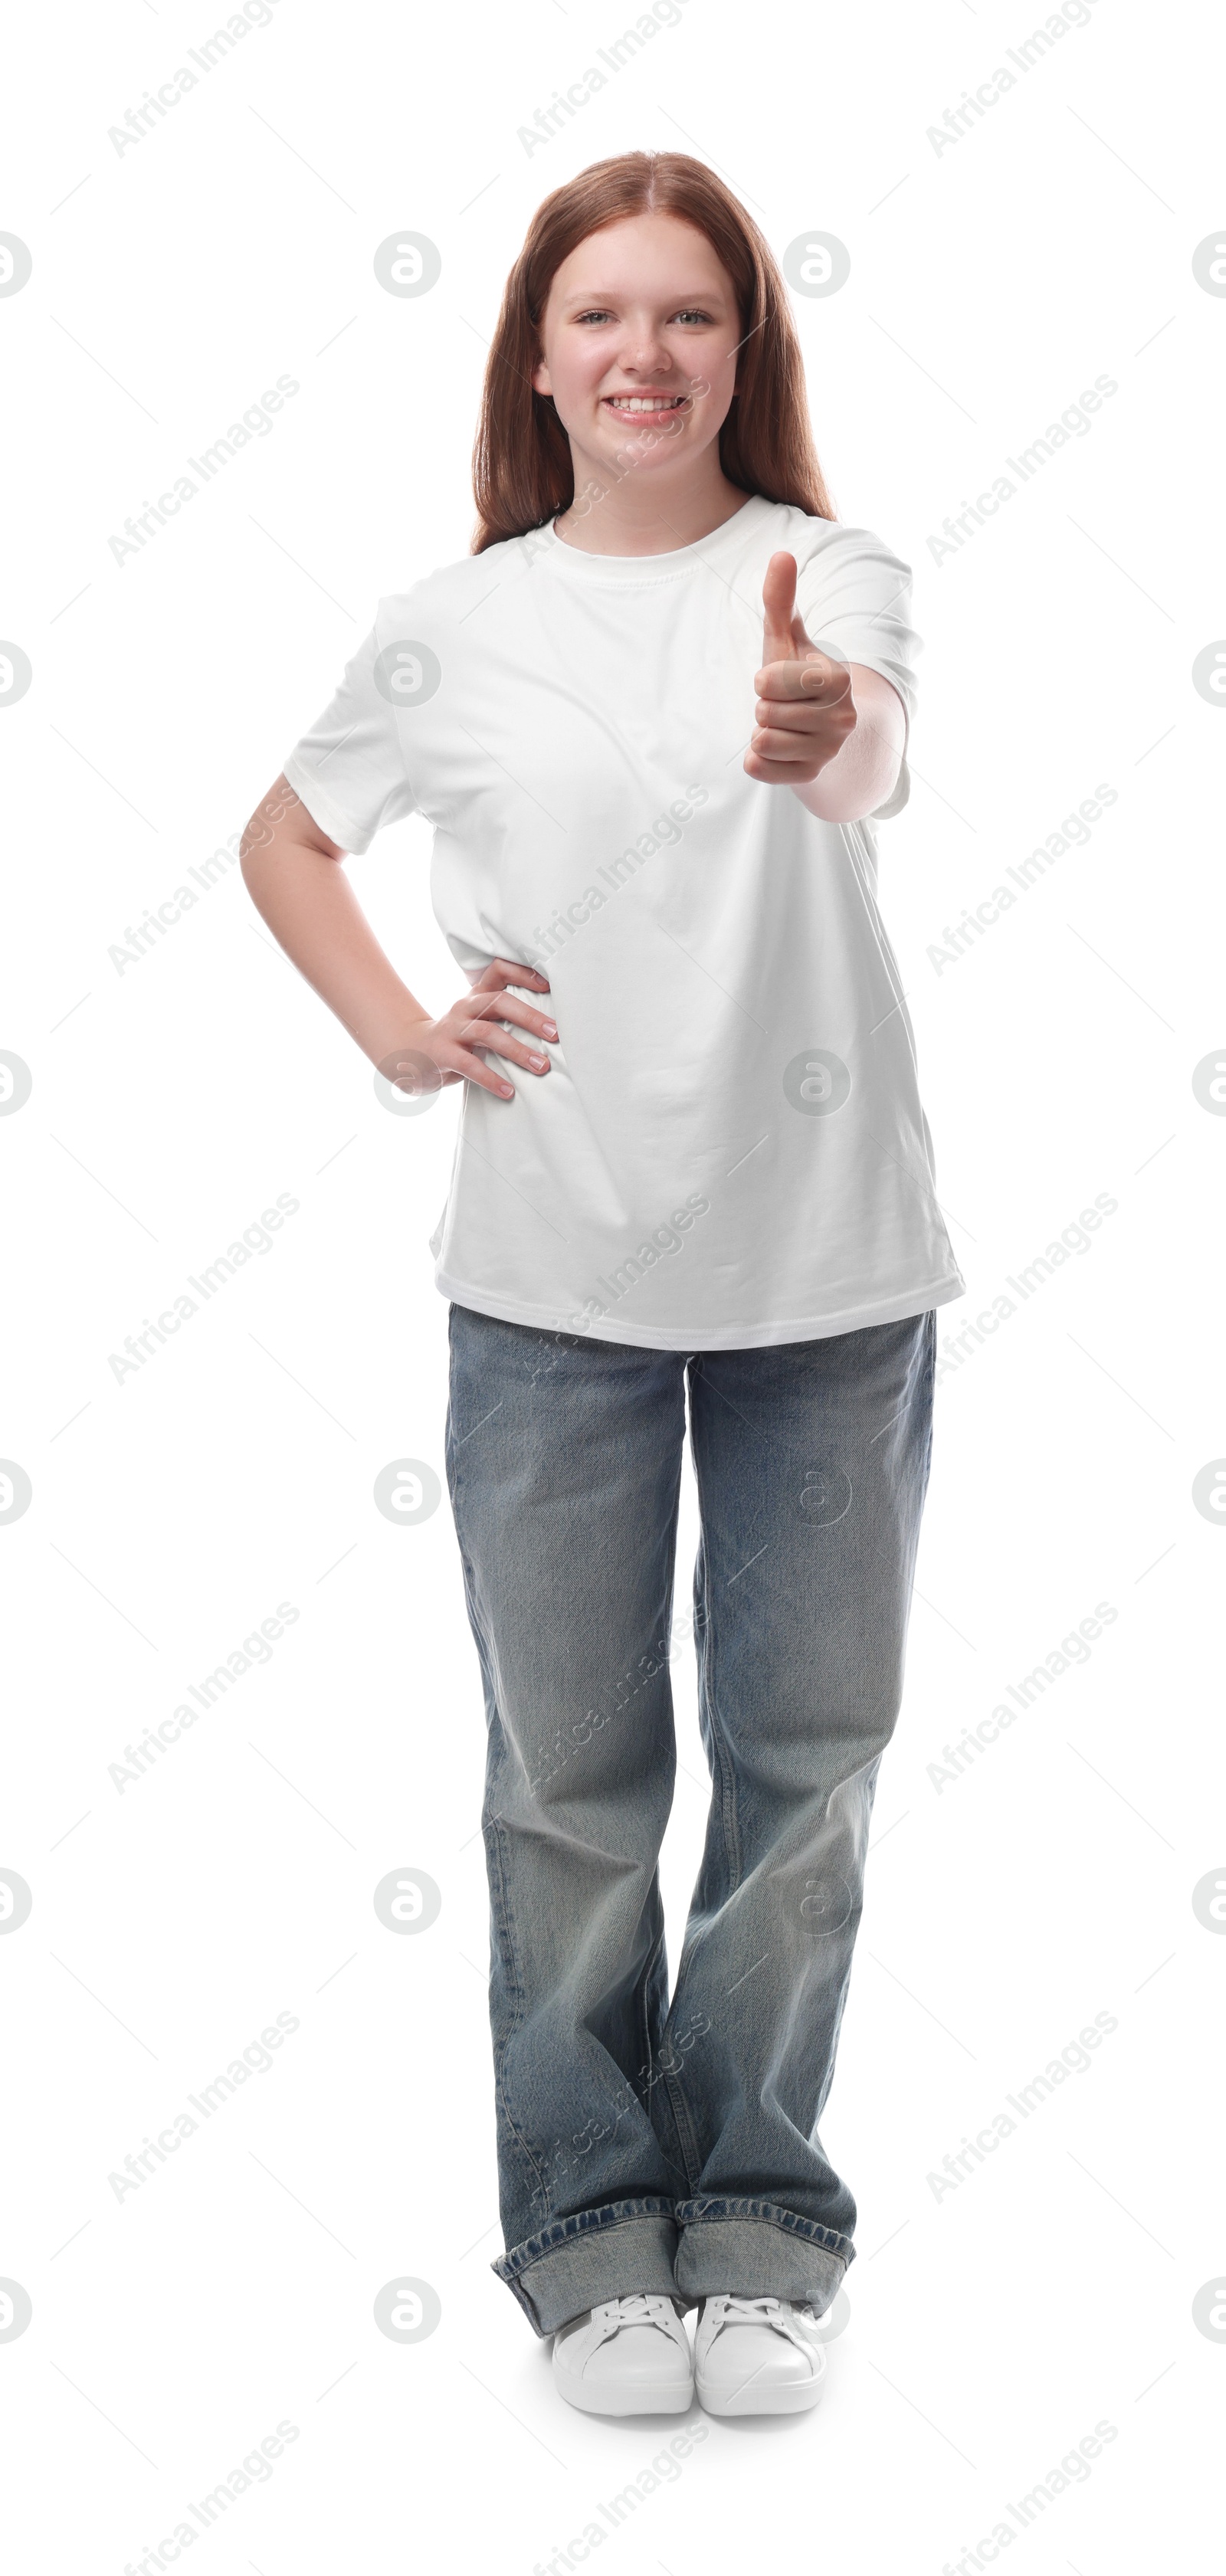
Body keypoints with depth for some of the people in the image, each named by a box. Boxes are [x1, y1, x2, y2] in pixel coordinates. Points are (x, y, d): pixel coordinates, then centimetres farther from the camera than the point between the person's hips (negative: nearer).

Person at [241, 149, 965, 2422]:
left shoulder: (827, 576, -2)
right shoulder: (453, 623, 3)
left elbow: (872, 754, -25)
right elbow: (282, 834, 18)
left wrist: (825, 732, -49)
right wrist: (397, 1035, 2)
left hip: (829, 1266, 0)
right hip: (551, 1273, 1)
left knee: (804, 1761, 8)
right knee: (572, 1779, 8)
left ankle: (759, 2221, 27)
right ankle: (591, 2228, 25)